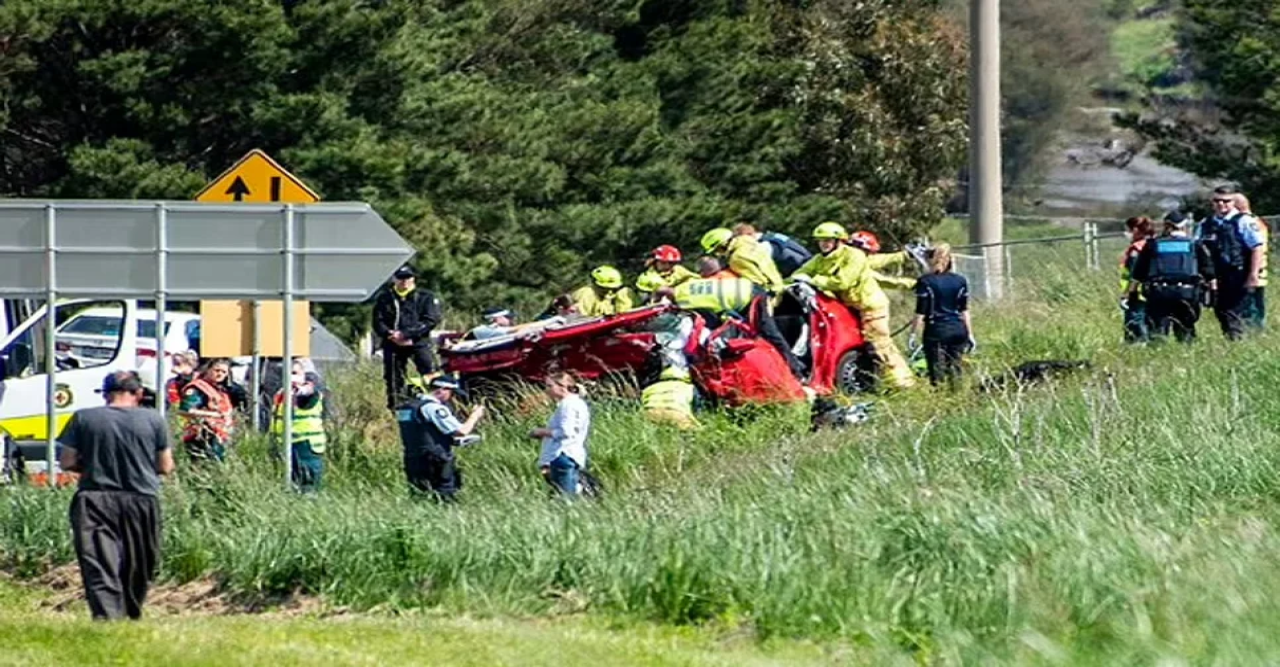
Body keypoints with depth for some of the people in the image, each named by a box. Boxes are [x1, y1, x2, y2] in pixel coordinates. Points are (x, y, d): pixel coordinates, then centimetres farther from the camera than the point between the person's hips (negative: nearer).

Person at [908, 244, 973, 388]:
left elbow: (920, 313, -7)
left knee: (937, 373, -3)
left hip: (936, 332, -4)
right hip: (958, 331, 4)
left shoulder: (925, 282, -5)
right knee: (954, 372, 10)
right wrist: (970, 334, 13)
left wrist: (913, 334, -1)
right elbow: (964, 311, 8)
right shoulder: (960, 281, 7)